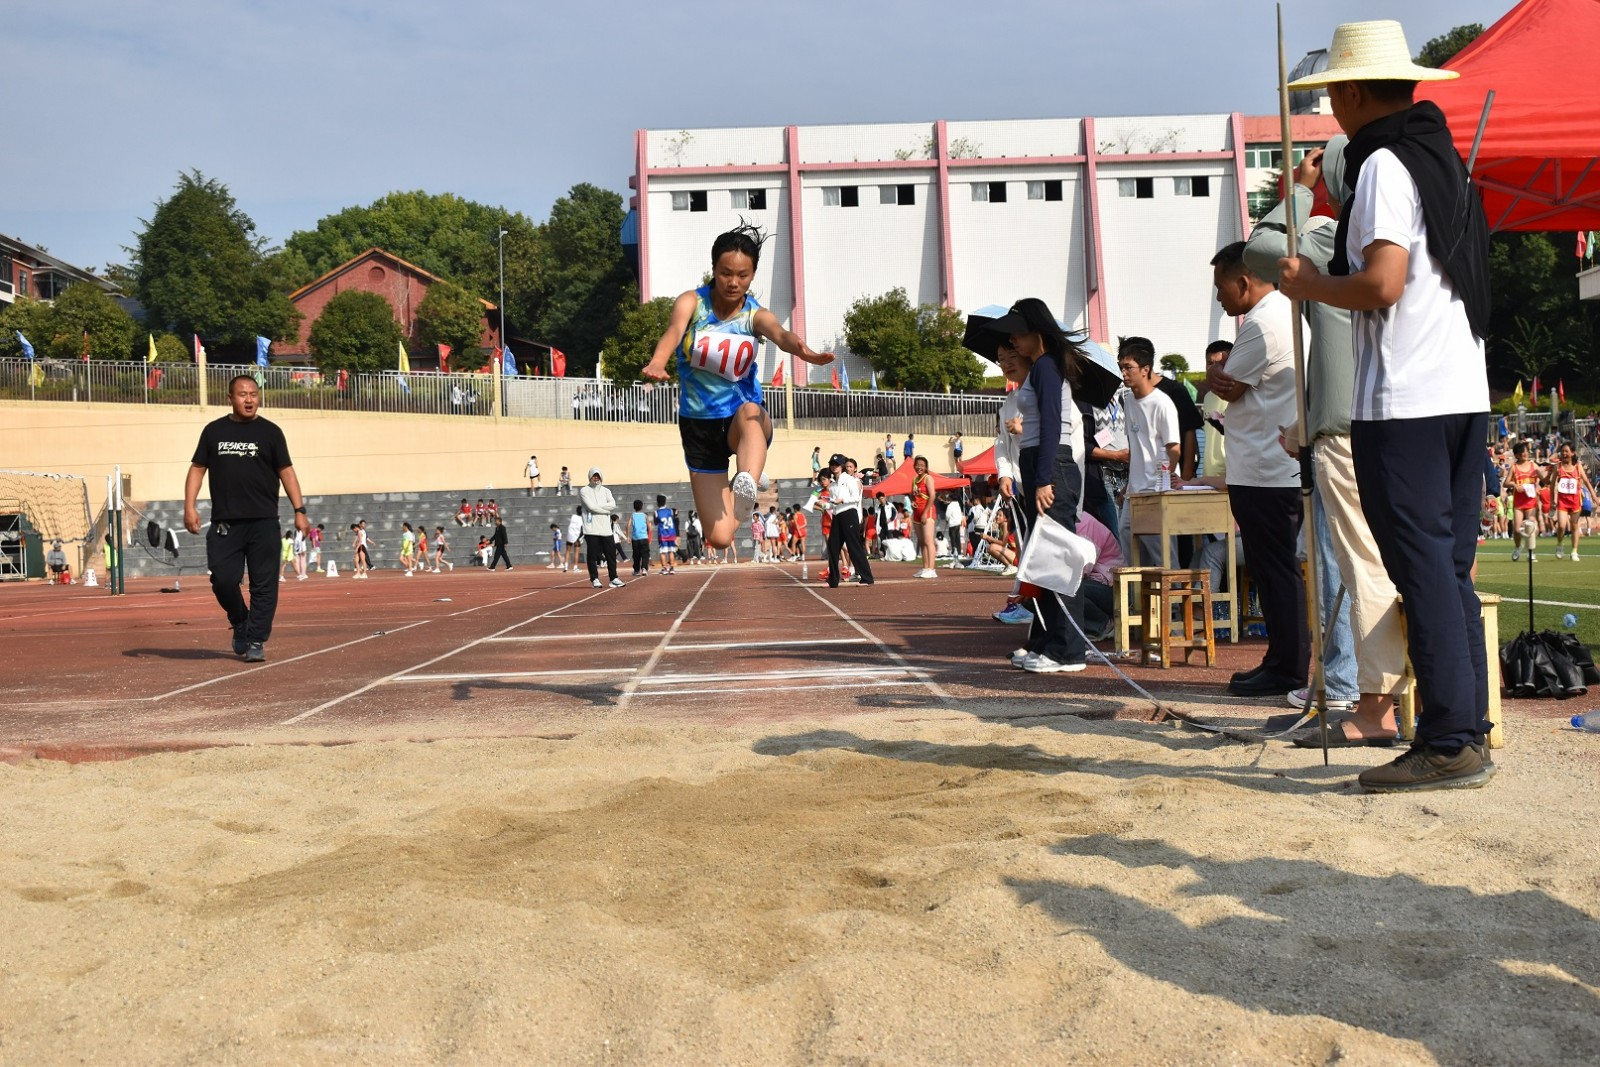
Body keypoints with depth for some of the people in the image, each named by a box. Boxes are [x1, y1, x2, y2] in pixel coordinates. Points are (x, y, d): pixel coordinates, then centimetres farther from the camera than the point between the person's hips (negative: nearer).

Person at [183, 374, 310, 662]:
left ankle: (256, 641, 4)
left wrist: (299, 511, -4)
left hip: (263, 522, -1)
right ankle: (240, 625, 24)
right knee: (223, 580, -2)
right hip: (224, 522, 2)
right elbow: (197, 468, 12)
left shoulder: (270, 432, 5)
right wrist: (189, 506, 0)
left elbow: (286, 471, 4)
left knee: (263, 584, -3)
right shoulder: (214, 431, 10)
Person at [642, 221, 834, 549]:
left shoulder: (755, 316, -8)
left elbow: (781, 335, -31)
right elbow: (674, 331, -31)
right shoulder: (692, 302, -9)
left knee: (750, 413, -41)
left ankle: (747, 487, -64)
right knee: (719, 538, -3)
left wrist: (802, 350, -56)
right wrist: (657, 363, -54)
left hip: (741, 415, -1)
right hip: (698, 424, 1)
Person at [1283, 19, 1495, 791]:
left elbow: (1381, 283, -20)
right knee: (1450, 570, 11)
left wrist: (1310, 284, -3)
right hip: (1464, 393, 9)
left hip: (1402, 404, -9)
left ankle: (1448, 744, -5)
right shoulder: (1443, 159, 19)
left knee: (1425, 571, -7)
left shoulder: (1384, 165, -10)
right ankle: (1467, 731, 14)